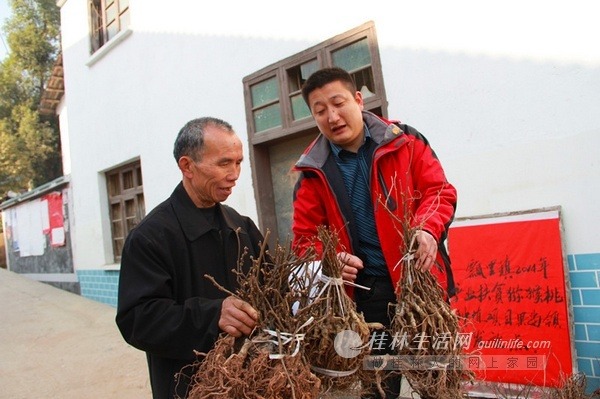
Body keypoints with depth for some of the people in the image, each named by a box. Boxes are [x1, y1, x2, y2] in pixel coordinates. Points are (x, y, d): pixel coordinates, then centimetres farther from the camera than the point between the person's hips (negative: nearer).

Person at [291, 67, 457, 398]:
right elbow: (306, 236, 5)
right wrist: (330, 260, -15)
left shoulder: (404, 141, 0)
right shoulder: (313, 170, 3)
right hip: (364, 289, 1)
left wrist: (427, 230, -20)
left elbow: (439, 191, 0)